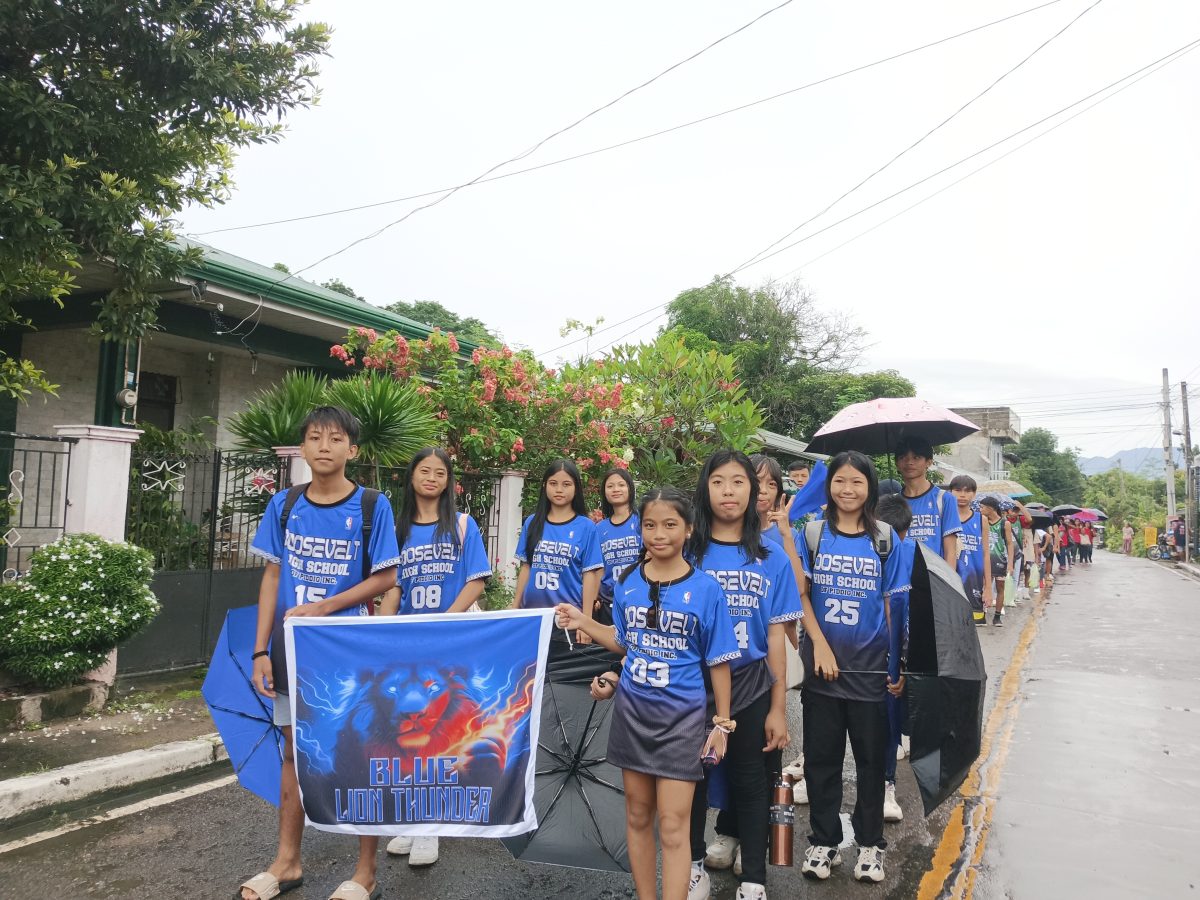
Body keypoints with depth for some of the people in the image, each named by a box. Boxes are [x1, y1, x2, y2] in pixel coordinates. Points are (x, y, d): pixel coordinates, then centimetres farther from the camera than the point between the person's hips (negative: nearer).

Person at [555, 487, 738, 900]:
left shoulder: (706, 588, -10)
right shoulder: (628, 582, 0)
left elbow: (718, 661, -4)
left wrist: (722, 722, -3)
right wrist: (583, 622, 0)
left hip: (682, 716, -4)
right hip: (632, 709, 4)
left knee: (673, 827, -1)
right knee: (638, 816, 16)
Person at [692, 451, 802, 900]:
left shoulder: (771, 558, -1)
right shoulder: (687, 553, -3)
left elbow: (775, 638, 0)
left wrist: (778, 708, -1)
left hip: (751, 688, 0)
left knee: (752, 782, 12)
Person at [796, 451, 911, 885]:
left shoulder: (885, 538, 1)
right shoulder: (813, 533, 0)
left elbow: (893, 602, 3)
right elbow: (801, 594, -1)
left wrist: (899, 660, -1)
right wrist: (820, 645, -11)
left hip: (871, 666, 0)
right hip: (823, 664, 0)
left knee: (872, 757, 11)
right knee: (821, 756, 9)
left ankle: (870, 844, 28)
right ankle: (823, 842, 25)